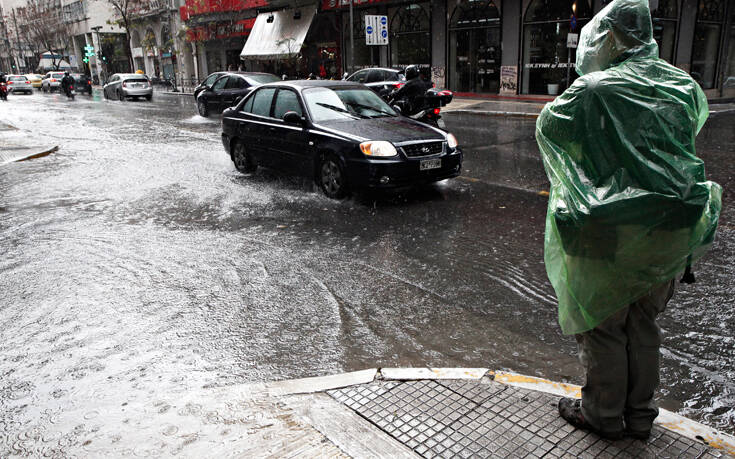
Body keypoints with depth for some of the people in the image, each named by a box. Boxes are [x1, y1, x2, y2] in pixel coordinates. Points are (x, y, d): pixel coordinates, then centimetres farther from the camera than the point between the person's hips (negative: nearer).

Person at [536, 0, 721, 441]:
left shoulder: (595, 89, -13)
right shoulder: (681, 84, 5)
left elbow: (549, 125, 0)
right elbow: (698, 117, 26)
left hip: (613, 229, -6)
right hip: (671, 231, 6)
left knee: (602, 324, 10)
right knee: (645, 325, 18)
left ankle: (603, 414, 25)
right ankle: (640, 414, 32)